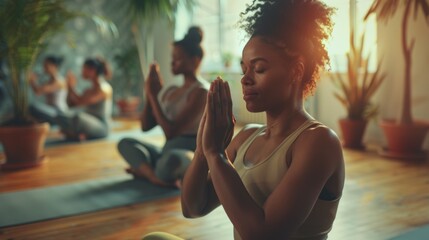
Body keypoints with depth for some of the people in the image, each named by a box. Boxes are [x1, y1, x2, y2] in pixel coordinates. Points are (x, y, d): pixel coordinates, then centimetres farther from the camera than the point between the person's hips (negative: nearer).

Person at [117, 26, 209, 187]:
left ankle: (146, 171, -10)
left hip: (191, 156, -9)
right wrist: (150, 93, 2)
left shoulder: (200, 91, -11)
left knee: (171, 159, -41)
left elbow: (170, 132, -18)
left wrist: (153, 95, -12)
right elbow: (145, 126, 12)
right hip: (169, 152, 9)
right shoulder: (170, 92, 13)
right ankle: (154, 175, -23)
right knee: (125, 143, -2)